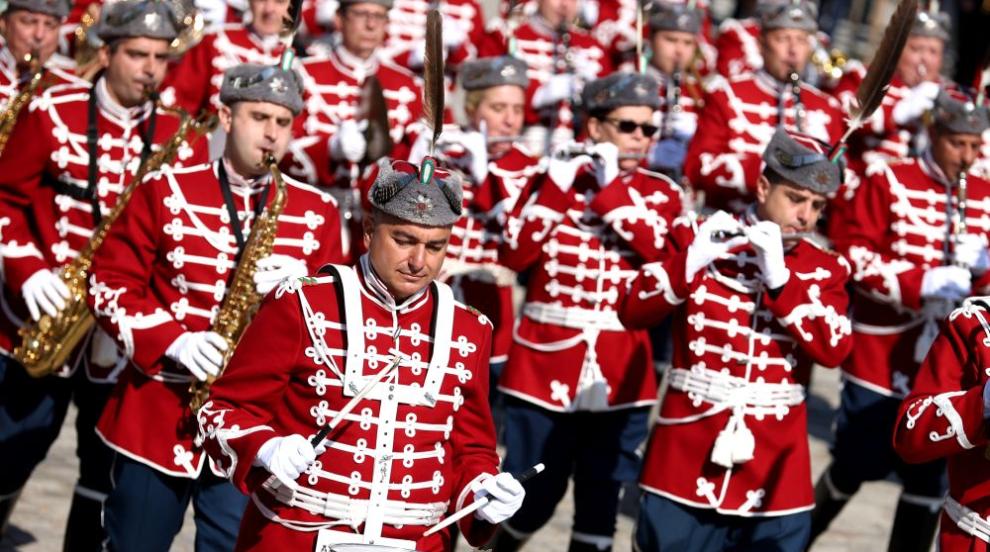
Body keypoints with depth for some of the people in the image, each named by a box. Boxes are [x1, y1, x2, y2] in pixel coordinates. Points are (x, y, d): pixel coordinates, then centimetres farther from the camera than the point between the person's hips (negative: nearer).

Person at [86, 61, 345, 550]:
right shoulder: (165, 190, 1)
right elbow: (109, 283, -1)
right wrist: (172, 342, -14)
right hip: (158, 413, 0)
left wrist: (304, 288, -17)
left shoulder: (317, 211, 7)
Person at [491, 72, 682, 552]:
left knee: (601, 496, 3)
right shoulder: (553, 179, 4)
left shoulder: (659, 192, 5)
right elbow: (514, 255, -9)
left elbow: (662, 251, -14)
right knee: (533, 494, 3)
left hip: (619, 371, 1)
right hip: (545, 360, -1)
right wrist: (557, 187, -15)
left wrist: (611, 186, -16)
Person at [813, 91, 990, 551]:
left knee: (929, 480, 5)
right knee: (856, 466, 7)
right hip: (880, 358, -3)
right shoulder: (888, 182, -4)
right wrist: (920, 283, -22)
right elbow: (852, 253, -12)